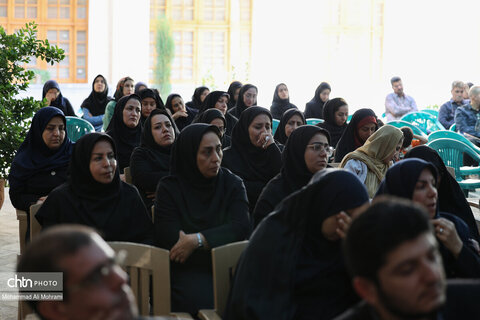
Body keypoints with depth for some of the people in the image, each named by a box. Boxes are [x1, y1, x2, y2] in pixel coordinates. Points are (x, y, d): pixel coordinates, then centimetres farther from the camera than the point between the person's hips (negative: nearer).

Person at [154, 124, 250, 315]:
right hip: (186, 270, -2)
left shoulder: (233, 184, 10)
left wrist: (198, 240, -19)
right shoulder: (169, 189, 3)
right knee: (201, 299, -33)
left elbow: (241, 228, -7)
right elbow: (170, 241, -8)